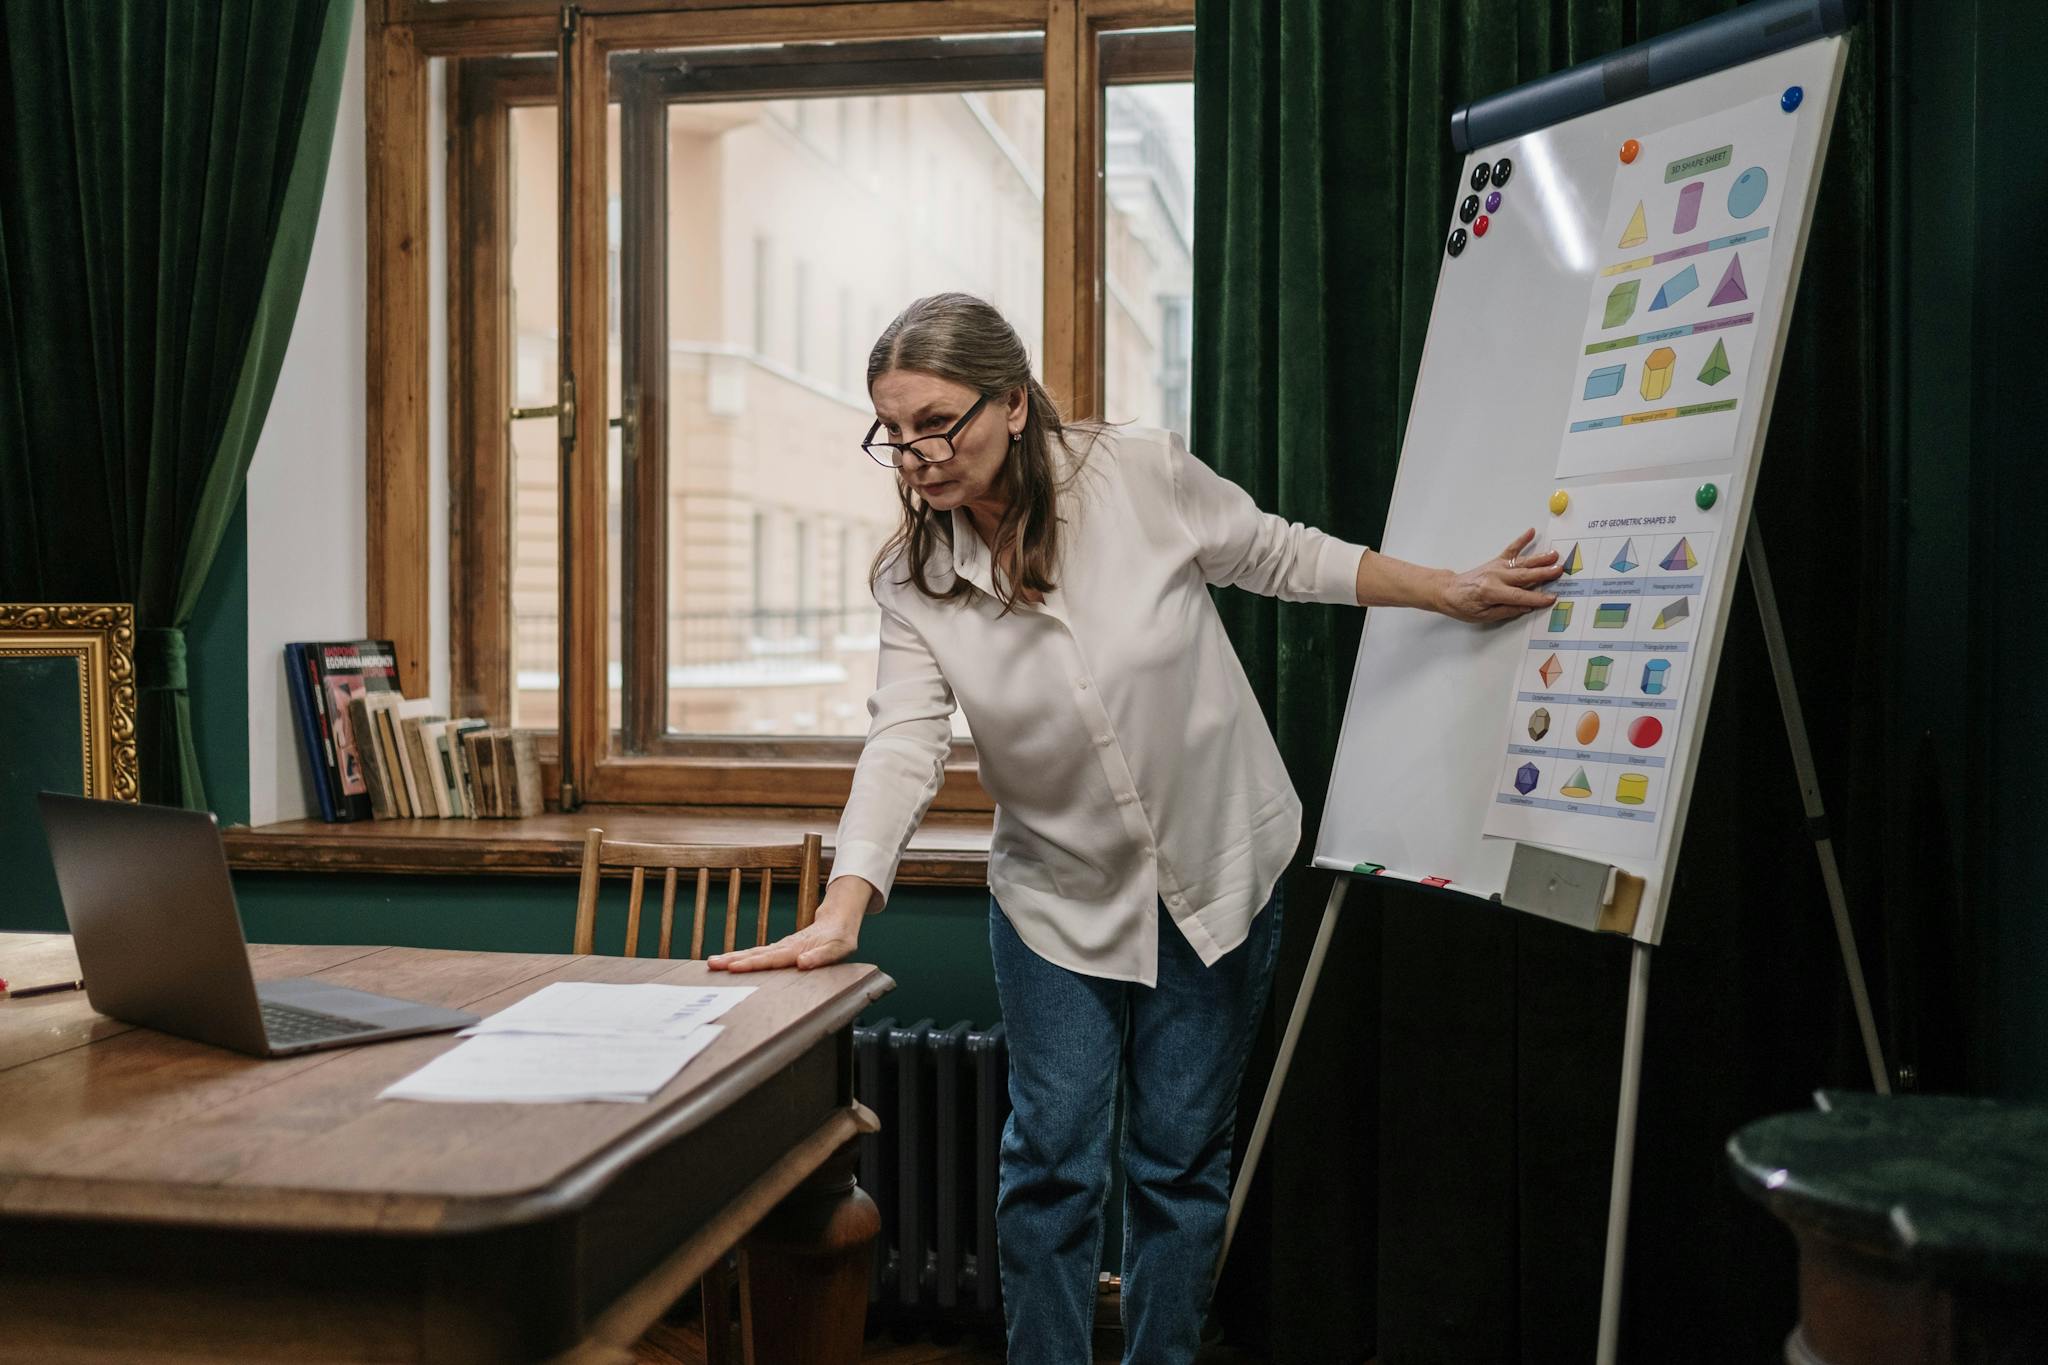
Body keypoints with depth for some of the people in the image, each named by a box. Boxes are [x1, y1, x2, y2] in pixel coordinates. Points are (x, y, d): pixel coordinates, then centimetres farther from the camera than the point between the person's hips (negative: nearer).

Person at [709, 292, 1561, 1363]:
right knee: (1050, 1158, 1)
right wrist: (843, 909, -33)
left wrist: (1451, 593, -2)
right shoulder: (912, 580, -10)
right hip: (1057, 896, 1)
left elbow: (1282, 558, -1)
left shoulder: (1141, 474, -16)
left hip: (1215, 874, -1)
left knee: (1180, 1156, 9)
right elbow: (903, 743, -20)